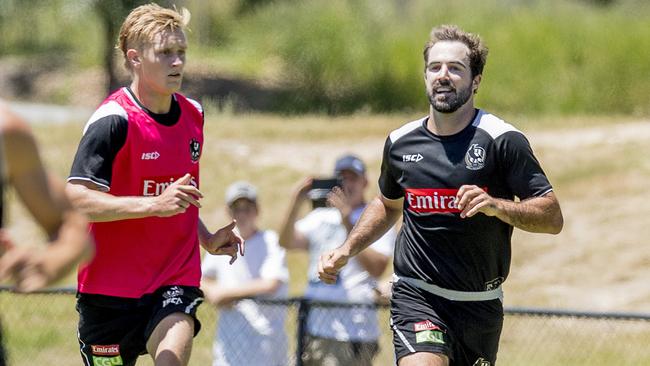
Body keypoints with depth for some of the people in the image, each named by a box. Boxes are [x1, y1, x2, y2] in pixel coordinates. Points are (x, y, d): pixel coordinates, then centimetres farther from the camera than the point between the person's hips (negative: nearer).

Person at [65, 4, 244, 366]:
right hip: (111, 287, -4)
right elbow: (75, 200, -22)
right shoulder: (113, 120, -14)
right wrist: (154, 205, -29)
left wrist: (207, 238, 11)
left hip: (176, 282, 4)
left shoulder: (193, 115, 9)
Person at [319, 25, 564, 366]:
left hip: (480, 304, 0)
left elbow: (553, 217, -11)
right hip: (415, 296, 0)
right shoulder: (400, 143, 4)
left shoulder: (502, 140, -8)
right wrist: (346, 250, 14)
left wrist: (497, 206, -27)